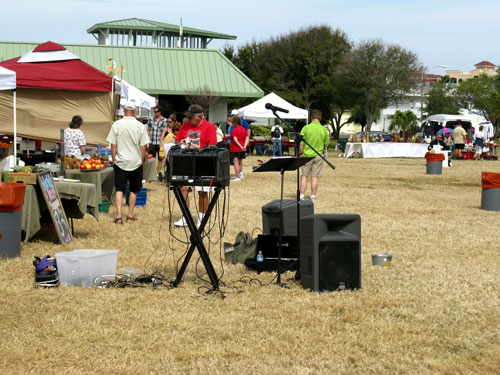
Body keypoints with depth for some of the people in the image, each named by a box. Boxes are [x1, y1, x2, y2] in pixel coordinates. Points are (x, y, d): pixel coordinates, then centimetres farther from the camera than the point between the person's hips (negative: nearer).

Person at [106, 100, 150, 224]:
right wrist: (142, 161, 9)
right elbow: (143, 147, -3)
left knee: (119, 189, 3)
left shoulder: (117, 125, -5)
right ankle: (130, 215, 17)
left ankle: (118, 215, -11)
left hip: (120, 162, 0)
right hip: (136, 162, 1)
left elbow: (113, 145, -3)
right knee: (133, 190, 14)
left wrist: (114, 160, 7)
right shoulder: (140, 126, -5)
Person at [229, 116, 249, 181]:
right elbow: (247, 138, 4)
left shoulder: (235, 130, -12)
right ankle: (240, 173, 32)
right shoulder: (244, 129, 9)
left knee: (236, 162, -7)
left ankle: (238, 177, -11)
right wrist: (245, 146, -5)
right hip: (242, 150, 7)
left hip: (235, 149, -7)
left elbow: (235, 139, -21)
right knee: (240, 161, 24)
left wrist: (240, 146, -16)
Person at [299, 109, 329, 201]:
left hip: (307, 155, -2)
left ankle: (301, 196, 4)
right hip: (318, 156, 2)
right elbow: (326, 145, 6)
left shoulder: (306, 128, -8)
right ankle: (313, 196, 9)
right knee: (314, 177, 6)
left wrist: (300, 154, 1)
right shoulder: (324, 130, -2)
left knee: (304, 176, 6)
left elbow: (301, 143, -8)